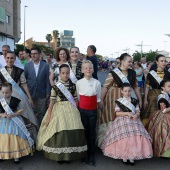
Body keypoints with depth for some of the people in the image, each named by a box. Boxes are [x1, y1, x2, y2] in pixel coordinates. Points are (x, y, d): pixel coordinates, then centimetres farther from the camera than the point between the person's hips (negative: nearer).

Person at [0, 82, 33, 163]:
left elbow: (20, 111, -4)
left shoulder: (16, 101, -7)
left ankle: (16, 156, 15)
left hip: (14, 122, -2)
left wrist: (12, 115, -19)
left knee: (15, 138, -1)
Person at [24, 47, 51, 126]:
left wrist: (48, 93, -2)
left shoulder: (45, 65, -1)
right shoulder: (27, 65, 3)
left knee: (42, 112, 6)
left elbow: (47, 80, 0)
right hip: (30, 93, 1)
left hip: (42, 93, -1)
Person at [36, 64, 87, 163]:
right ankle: (60, 156, 15)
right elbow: (52, 101, -2)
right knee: (60, 133, -3)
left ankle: (70, 155, 18)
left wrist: (76, 112, 6)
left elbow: (75, 100, 9)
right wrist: (48, 116, -4)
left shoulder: (73, 86, 4)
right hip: (59, 110, -2)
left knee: (72, 133, 0)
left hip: (71, 110, 2)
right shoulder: (56, 86, -3)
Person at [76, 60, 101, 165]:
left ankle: (92, 154, 20)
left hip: (93, 110, 0)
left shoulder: (97, 83, -4)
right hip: (82, 110, 0)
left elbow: (98, 99, 3)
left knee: (92, 132, 8)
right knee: (84, 131, 9)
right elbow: (78, 97, 4)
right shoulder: (79, 83, -4)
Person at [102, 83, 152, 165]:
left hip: (133, 122, 2)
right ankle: (124, 156, 8)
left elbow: (138, 112, 7)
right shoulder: (119, 101, 1)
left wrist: (136, 115, -15)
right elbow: (117, 113, -5)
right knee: (123, 140, -11)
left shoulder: (134, 101, 9)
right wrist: (127, 113, -15)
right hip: (122, 122, -2)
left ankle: (132, 157, 4)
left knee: (135, 138, -11)